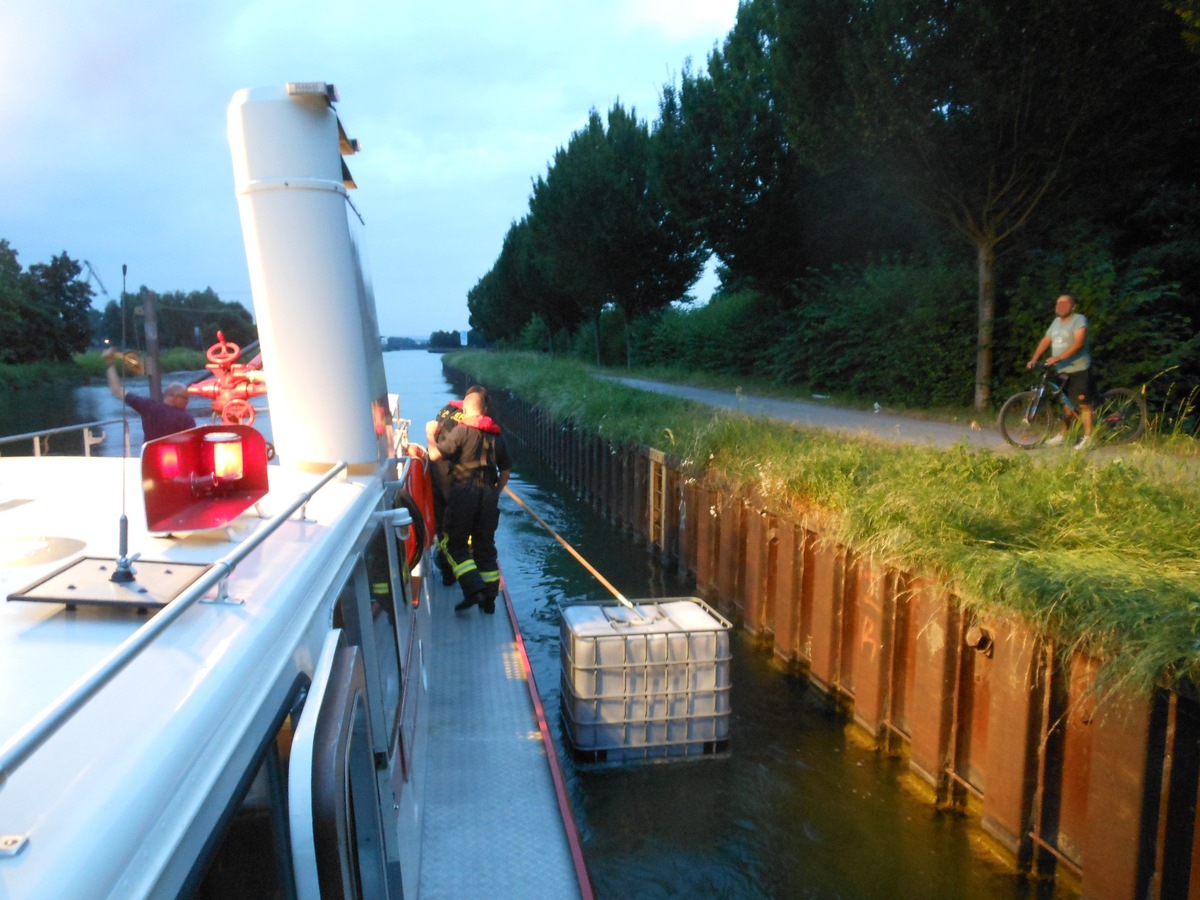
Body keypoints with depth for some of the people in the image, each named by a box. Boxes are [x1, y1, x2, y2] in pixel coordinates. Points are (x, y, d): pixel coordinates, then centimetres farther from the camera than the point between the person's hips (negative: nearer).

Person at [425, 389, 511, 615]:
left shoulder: (461, 431, -7)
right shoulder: (497, 435, 12)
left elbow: (435, 454, -12)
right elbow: (505, 471, 15)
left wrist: (430, 433, 6)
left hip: (463, 492, -5)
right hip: (488, 495, 5)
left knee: (456, 543, 5)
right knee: (485, 547, 12)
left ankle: (472, 589, -11)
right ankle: (489, 599, 14)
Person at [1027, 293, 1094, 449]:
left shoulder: (1079, 319, -11)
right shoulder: (1056, 322, 13)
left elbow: (1078, 343, -23)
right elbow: (1045, 341, 12)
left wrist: (1058, 358, -33)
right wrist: (1034, 359, -2)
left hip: (1079, 369, -7)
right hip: (1062, 370, 8)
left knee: (1084, 404, -4)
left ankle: (1087, 437, 0)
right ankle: (1062, 435, 24)